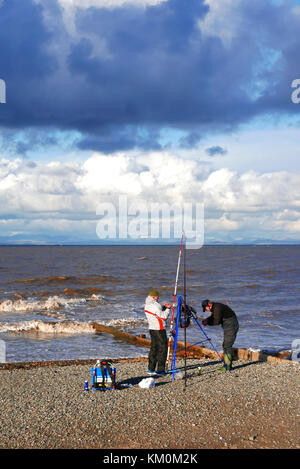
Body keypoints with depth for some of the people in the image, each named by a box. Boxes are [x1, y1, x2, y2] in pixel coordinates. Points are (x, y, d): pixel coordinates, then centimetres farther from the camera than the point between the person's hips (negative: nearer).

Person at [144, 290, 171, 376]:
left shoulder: (147, 305, 10)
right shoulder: (155, 306, -18)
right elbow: (164, 317, -17)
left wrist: (164, 307, 9)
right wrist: (168, 309, -5)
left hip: (152, 329, 9)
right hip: (159, 329, -9)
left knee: (154, 348, 13)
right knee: (162, 348, -4)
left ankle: (151, 369, 14)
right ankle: (160, 369, -6)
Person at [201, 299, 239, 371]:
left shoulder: (217, 308, -21)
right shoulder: (214, 308, 11)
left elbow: (217, 321, -23)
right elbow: (212, 317, 19)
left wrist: (207, 322, -13)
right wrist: (206, 320, 1)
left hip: (231, 327, -11)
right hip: (228, 327, 11)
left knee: (227, 346, -11)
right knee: (226, 346, 15)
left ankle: (227, 366, -11)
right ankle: (228, 364, 20)